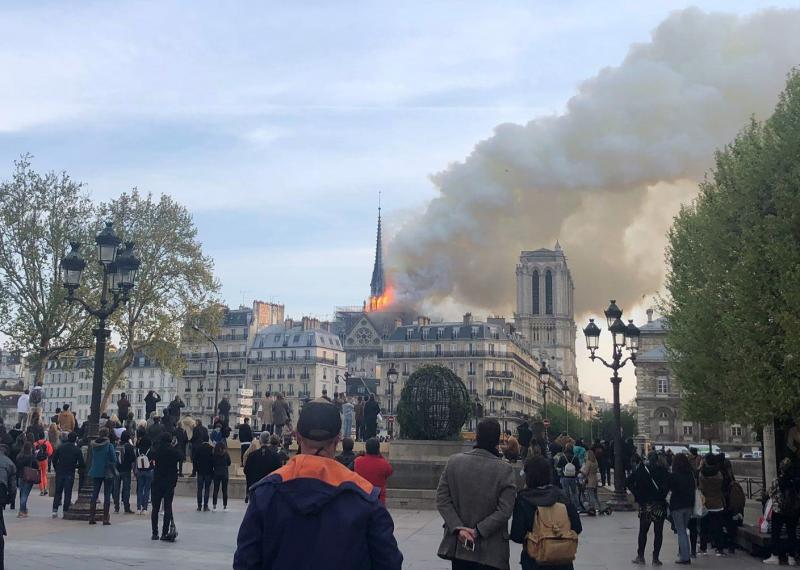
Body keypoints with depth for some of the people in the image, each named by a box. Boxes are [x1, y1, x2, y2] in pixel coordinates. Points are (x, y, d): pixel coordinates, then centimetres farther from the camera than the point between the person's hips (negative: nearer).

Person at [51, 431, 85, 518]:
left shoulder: (60, 447, 2)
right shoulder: (77, 450, -6)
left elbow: (54, 459, 3)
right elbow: (81, 464, -6)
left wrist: (56, 468, 13)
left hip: (59, 472, 2)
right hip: (70, 474, -2)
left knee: (58, 492, 10)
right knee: (68, 493, 5)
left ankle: (55, 510, 3)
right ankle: (66, 511, 5)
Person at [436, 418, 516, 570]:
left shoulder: (453, 461, -5)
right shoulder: (505, 470, -12)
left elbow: (442, 500, -6)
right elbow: (505, 511, -17)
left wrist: (458, 528, -8)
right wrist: (478, 531, -13)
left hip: (458, 545, 2)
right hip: (490, 551, -2)